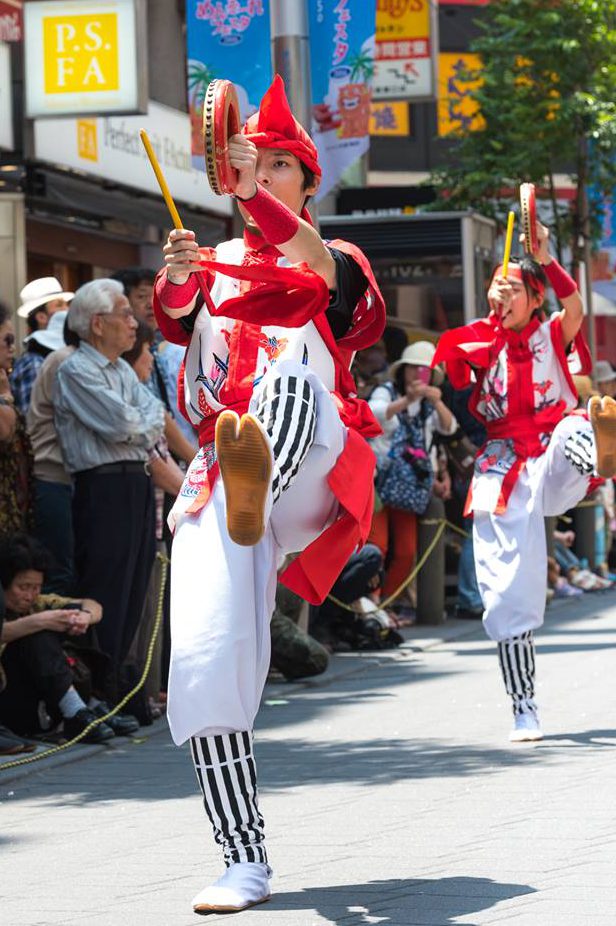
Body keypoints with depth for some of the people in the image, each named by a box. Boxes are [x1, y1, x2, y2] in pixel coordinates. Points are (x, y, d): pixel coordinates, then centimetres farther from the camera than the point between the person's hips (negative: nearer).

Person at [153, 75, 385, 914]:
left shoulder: (338, 267, 12)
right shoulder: (214, 265, 21)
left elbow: (336, 280, -13)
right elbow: (174, 316, -1)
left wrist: (260, 194, -28)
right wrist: (174, 278, -25)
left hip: (314, 469, -3)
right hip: (217, 469, 3)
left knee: (293, 355, -33)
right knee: (203, 656, -12)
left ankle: (260, 492, -69)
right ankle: (245, 861, -2)